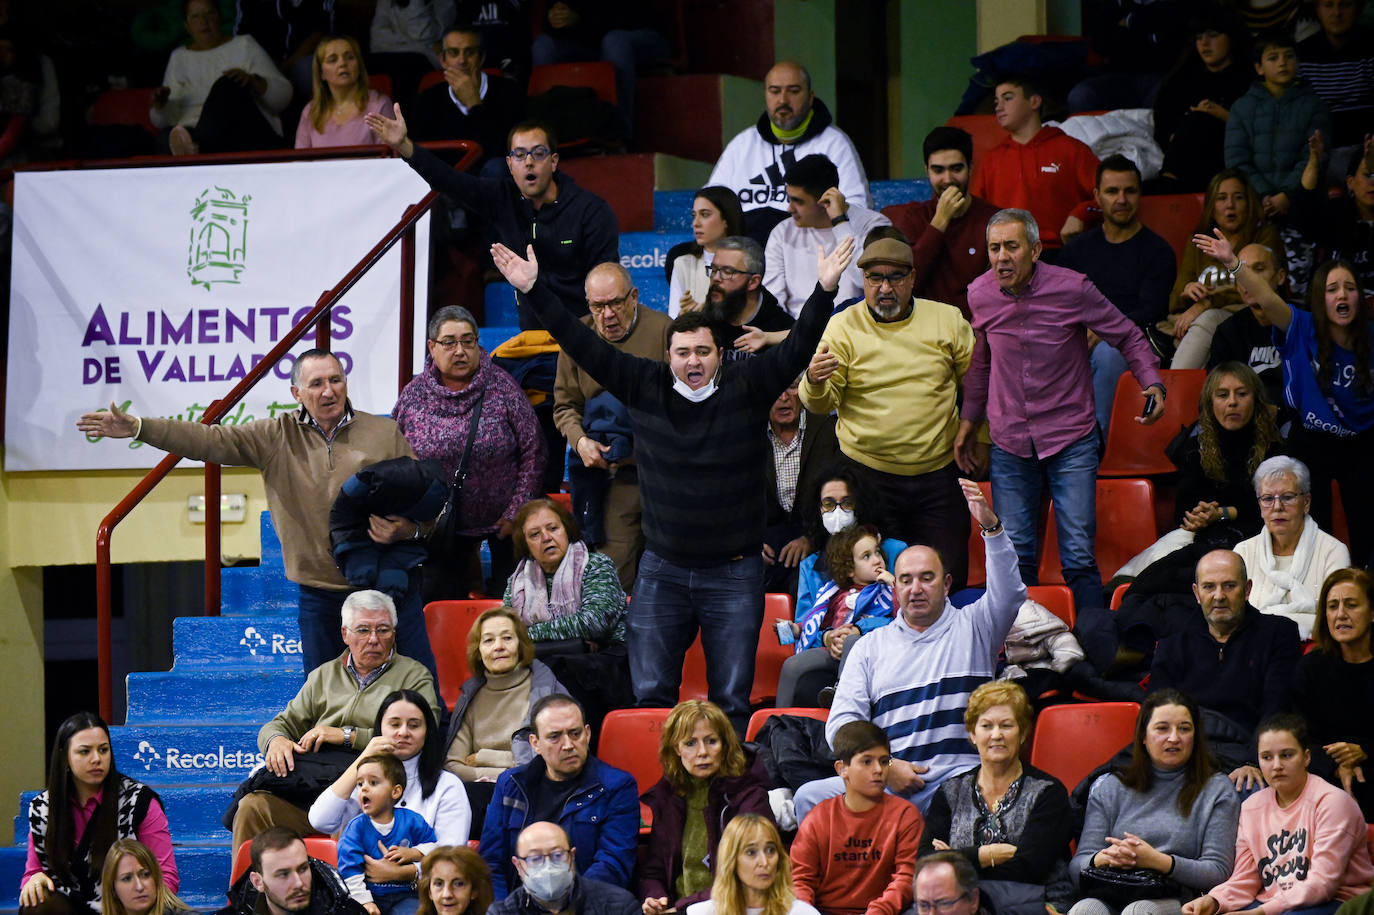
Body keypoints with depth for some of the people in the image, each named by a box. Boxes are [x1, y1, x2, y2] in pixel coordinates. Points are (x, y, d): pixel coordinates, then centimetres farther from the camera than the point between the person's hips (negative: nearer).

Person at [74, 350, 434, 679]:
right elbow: (210, 440, -1)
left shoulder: (385, 434, 1)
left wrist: (405, 529, -19)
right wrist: (137, 428, -10)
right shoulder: (277, 436, 5)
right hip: (319, 594, 2)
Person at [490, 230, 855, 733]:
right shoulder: (644, 387, 1)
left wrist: (824, 291, -26)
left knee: (732, 700, -1)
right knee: (650, 692, 0)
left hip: (733, 573, -2)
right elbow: (586, 347, 1)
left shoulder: (745, 387, -3)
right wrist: (534, 291, -4)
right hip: (661, 571, 2)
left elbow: (796, 348, -11)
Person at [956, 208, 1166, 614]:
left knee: (1079, 557, -8)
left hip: (1071, 438, -3)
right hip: (1009, 443, 3)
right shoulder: (980, 295, -1)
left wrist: (1152, 383, -14)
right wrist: (968, 420, 22)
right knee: (1015, 556, 4)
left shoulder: (1072, 288, -12)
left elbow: (1127, 336, 1)